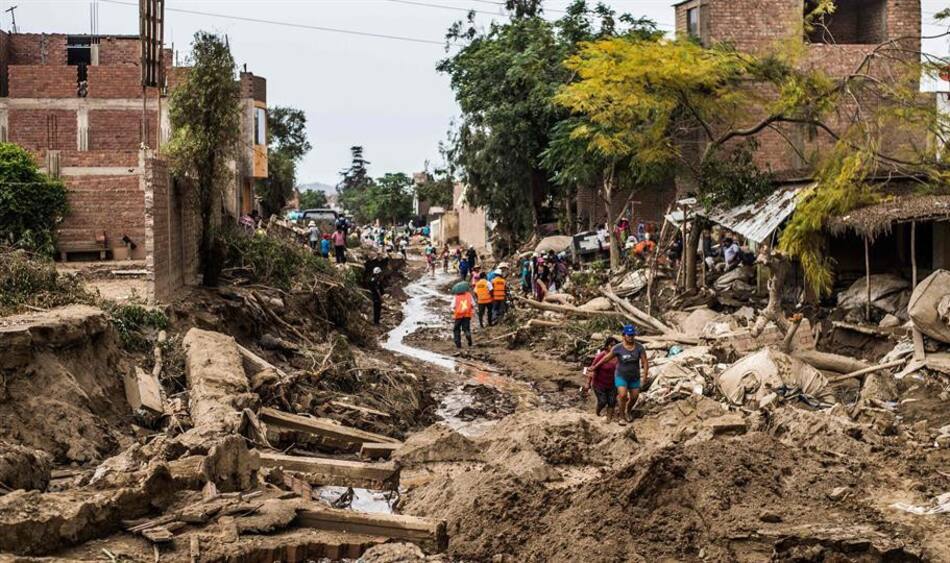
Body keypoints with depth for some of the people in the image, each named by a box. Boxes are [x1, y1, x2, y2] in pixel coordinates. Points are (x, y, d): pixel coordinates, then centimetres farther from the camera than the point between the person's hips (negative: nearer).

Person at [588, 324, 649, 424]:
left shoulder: (639, 347, -15)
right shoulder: (618, 348, -17)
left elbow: (645, 362, -15)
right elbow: (606, 358, -5)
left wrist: (645, 373, -29)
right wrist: (595, 366, 2)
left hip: (635, 377, 3)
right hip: (621, 376, -2)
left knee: (634, 397, 12)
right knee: (623, 395, -19)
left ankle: (628, 411, 44)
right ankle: (622, 416, 4)